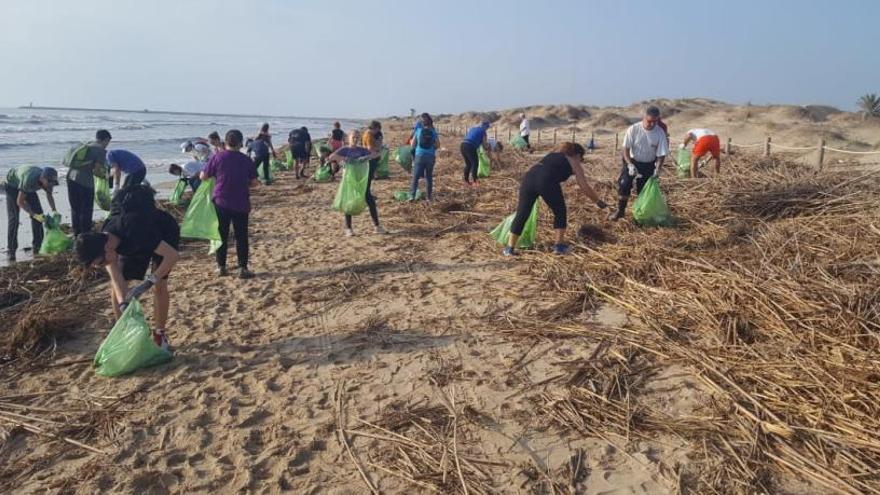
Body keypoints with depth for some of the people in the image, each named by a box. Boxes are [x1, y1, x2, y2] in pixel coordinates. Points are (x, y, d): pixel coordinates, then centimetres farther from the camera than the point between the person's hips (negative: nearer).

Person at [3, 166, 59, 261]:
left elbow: (49, 196, -4)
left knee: (39, 213, -3)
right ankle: (10, 250, -8)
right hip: (13, 185, -6)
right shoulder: (30, 179, -44)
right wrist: (34, 215, -40)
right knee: (13, 218, -12)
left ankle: (37, 246, 6)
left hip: (28, 187, 6)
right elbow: (20, 202, -34)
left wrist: (54, 210, -20)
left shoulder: (48, 180, -25)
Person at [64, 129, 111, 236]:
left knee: (75, 208, 17)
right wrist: (104, 175, 8)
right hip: (85, 180, -8)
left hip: (71, 176, 8)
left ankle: (76, 233, 26)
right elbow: (97, 170, -14)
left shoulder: (85, 146, 18)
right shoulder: (101, 150, -5)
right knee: (86, 210, 4)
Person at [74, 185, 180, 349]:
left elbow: (173, 255, -43)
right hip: (133, 242, 6)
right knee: (115, 287, -3)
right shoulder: (102, 242, -24)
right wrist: (123, 304, -38)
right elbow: (118, 282, -22)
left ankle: (159, 334, -2)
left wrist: (149, 282, -43)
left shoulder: (136, 233, -45)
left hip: (165, 233, -6)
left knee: (159, 284, -18)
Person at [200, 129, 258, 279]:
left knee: (222, 236, 10)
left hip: (221, 202, 0)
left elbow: (203, 176, 2)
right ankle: (243, 268, 4)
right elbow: (254, 182, 1)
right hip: (241, 204, 0)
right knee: (241, 237, 5)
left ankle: (221, 267, 15)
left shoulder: (218, 157, -4)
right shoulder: (246, 160, -2)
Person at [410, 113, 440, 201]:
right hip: (430, 157, 1)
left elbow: (413, 144, 5)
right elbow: (437, 145, 2)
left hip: (419, 156, -1)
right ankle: (429, 196, 12)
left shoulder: (418, 131, 1)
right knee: (429, 177, 10)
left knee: (415, 177, 1)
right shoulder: (433, 132, 1)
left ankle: (412, 196, -8)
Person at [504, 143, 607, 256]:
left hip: (529, 176, 5)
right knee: (560, 213, 18)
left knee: (522, 214, 8)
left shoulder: (553, 154, 37)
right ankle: (559, 245, 19)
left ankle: (509, 248, 6)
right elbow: (584, 187, 19)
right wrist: (598, 201, 31)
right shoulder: (574, 163, 22)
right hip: (547, 181, -5)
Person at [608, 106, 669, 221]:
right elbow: (626, 148, -12)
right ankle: (620, 211, 4)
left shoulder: (660, 133, -16)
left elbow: (661, 154, -10)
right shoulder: (633, 129, -19)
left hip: (648, 165, 1)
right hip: (632, 161, -1)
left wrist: (657, 170, -22)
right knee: (624, 185, -12)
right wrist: (630, 164, -23)